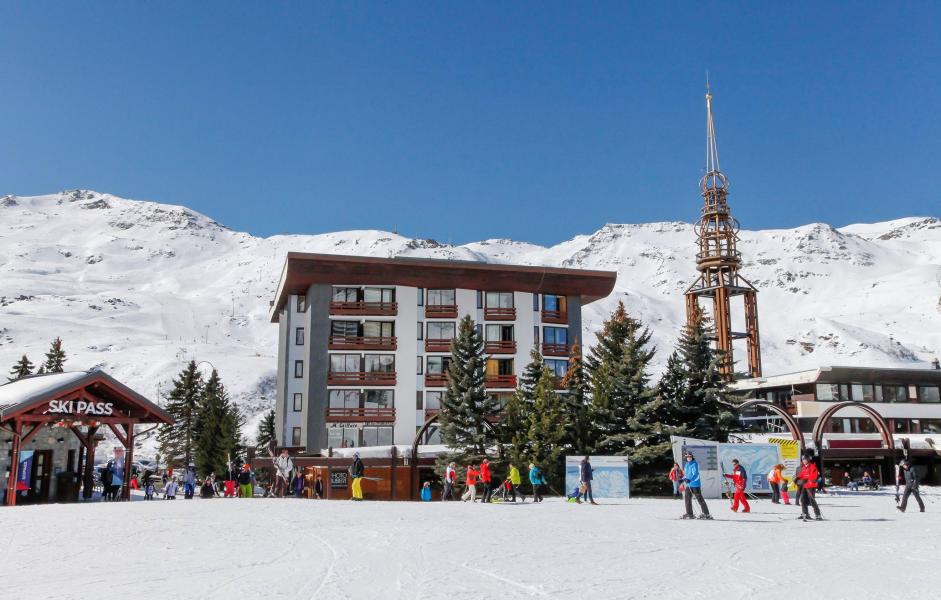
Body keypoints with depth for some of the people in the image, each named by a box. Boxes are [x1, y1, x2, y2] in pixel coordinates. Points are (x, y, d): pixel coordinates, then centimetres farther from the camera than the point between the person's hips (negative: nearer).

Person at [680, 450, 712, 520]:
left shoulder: (694, 464, -12)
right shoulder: (687, 464, 14)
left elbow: (695, 474, -24)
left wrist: (689, 479, -37)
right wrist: (683, 479, 15)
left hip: (695, 484, -8)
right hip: (688, 485, 8)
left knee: (700, 499, -3)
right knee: (687, 498, 3)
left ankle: (706, 514, 4)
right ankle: (689, 514, 11)